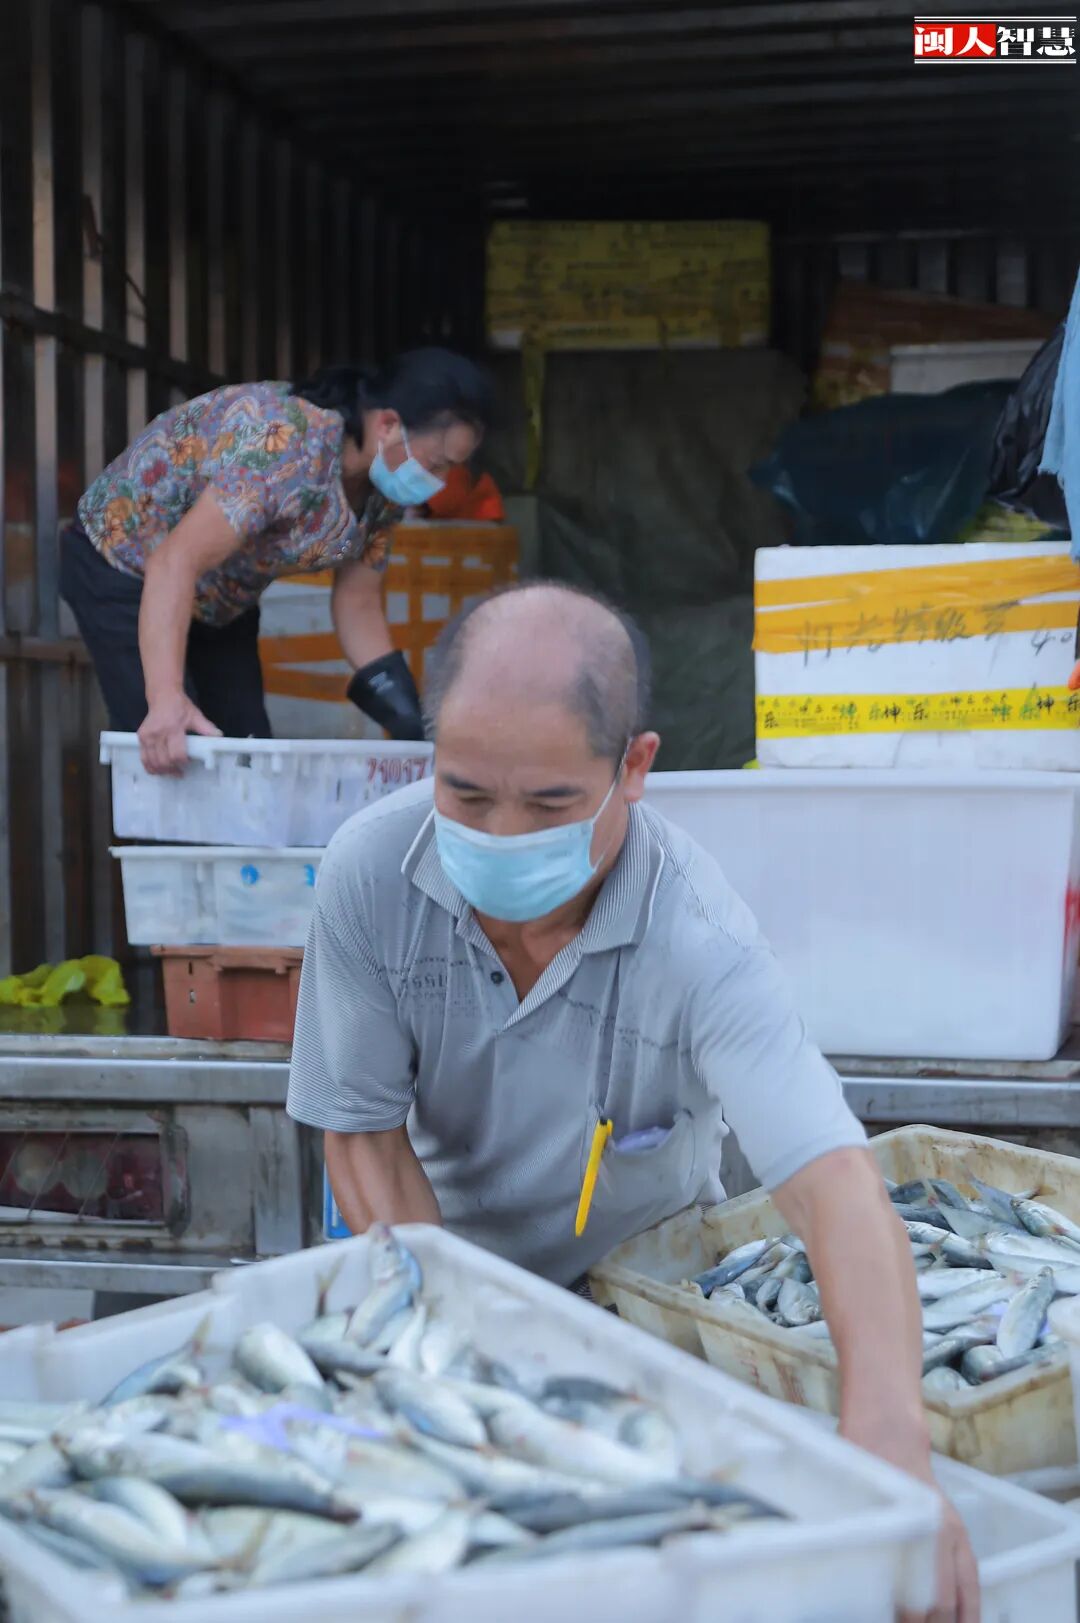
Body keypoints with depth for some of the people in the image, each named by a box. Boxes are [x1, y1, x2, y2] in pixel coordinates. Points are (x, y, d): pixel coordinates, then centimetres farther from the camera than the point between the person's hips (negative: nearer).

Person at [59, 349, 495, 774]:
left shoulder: (384, 487, -11)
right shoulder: (286, 444, -36)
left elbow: (358, 607, -3)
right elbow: (176, 563, -43)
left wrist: (413, 728, -14)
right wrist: (165, 697, -55)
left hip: (219, 599, 8)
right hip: (124, 566, -8)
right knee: (165, 754, -17)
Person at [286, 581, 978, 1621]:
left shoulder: (696, 937, -31)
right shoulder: (371, 875, -22)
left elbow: (832, 1180, -42)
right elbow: (364, 1133, -13)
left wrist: (890, 1445, -59)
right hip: (453, 1253, 2)